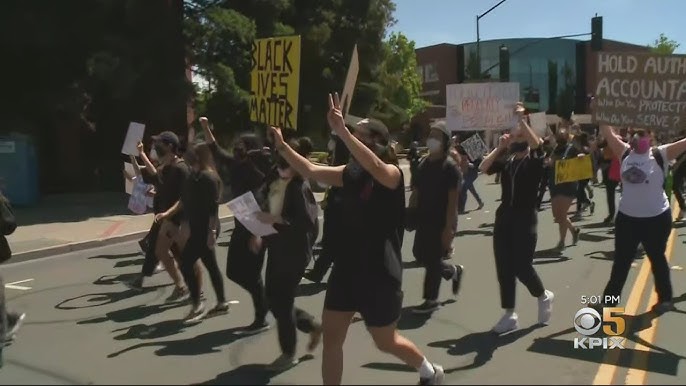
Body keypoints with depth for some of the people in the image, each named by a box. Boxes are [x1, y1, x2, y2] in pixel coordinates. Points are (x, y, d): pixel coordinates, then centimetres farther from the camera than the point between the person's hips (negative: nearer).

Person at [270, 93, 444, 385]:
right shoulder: (351, 173, 5)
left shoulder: (392, 173, -13)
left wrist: (341, 130, -42)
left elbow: (374, 167, -36)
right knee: (330, 336, 7)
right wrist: (281, 146, -7)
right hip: (347, 265, 6)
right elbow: (310, 171, 2)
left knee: (386, 342, 10)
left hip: (380, 270, -6)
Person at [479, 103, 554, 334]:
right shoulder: (505, 161, 11)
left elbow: (537, 145, -23)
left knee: (521, 267, -6)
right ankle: (509, 315, 14)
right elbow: (483, 169, -4)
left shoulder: (535, 161, -1)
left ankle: (544, 297, 25)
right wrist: (500, 147, -7)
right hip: (504, 217, 5)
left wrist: (521, 119, -22)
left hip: (525, 219, -5)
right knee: (504, 268, 4)